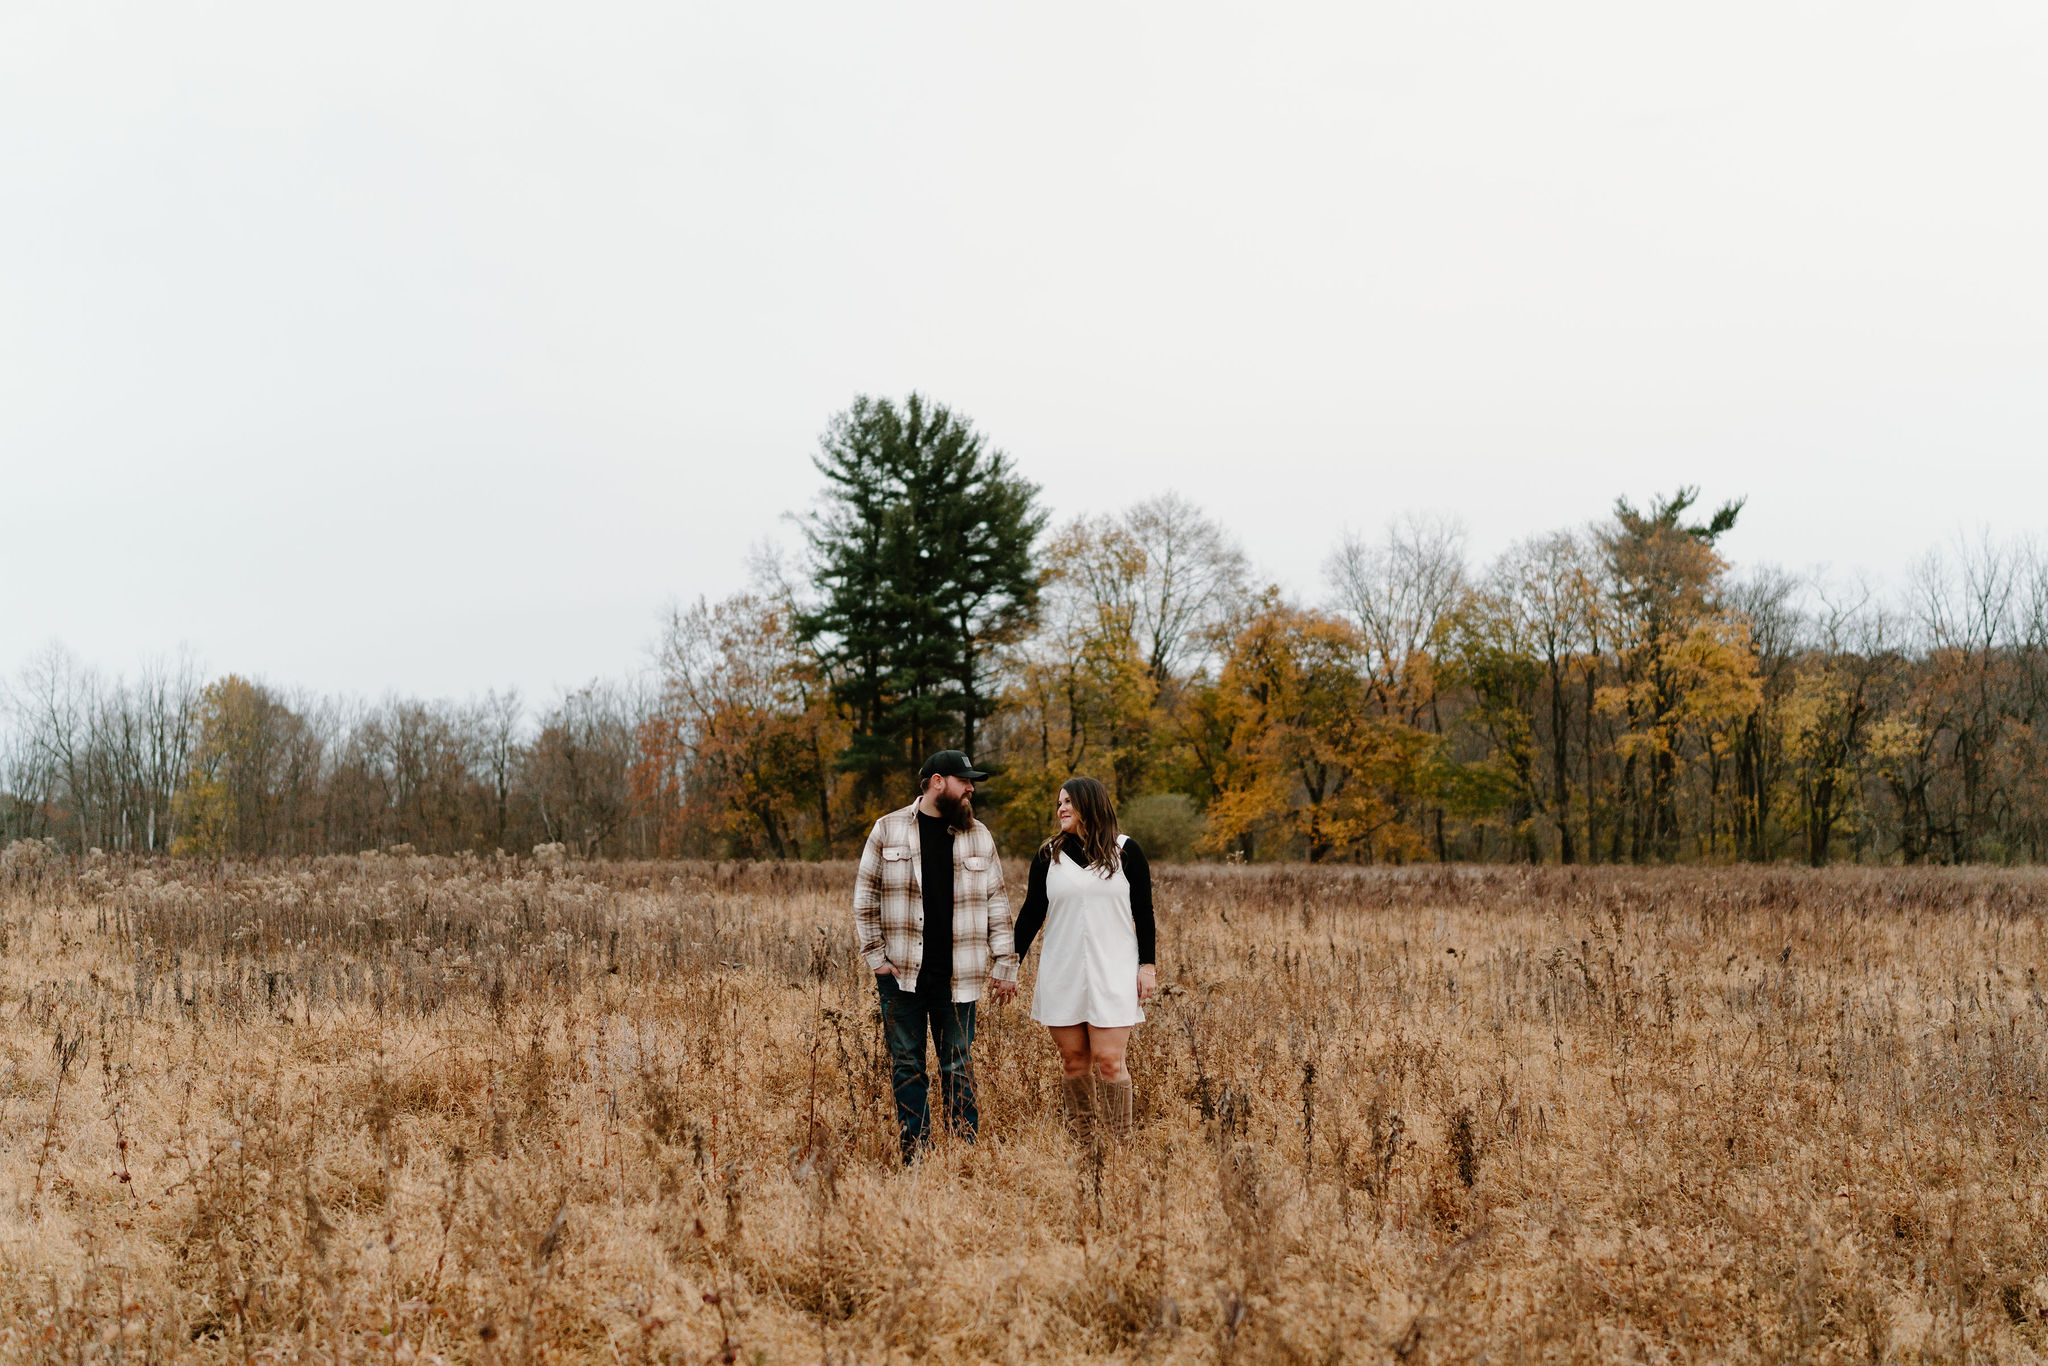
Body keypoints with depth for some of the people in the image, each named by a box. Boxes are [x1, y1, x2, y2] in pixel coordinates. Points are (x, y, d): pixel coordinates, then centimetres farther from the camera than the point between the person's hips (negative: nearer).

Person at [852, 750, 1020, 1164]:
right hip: (901, 973, -1)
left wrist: (1004, 964, 5)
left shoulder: (979, 836, 7)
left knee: (959, 1068, 5)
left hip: (956, 975, 1)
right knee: (907, 1066, 4)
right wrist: (876, 956, -2)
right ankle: (915, 1158, 11)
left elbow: (997, 904, 10)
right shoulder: (888, 830, 2)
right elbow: (865, 898, 4)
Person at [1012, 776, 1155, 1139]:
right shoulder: (1049, 856, 8)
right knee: (1074, 1059, 4)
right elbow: (1031, 913, 10)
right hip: (1061, 976, 2)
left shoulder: (1126, 851, 3)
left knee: (1108, 1061, -7)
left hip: (1113, 975, -2)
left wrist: (1147, 965, 0)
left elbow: (1143, 912, 5)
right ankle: (1080, 1139, 15)